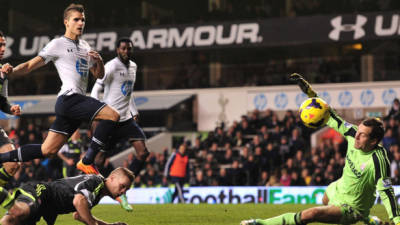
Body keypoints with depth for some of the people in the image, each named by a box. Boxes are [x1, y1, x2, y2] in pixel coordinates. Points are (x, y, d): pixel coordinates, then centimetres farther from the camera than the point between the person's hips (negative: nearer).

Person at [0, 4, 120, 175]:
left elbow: (99, 75, 27)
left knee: (48, 150, 6)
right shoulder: (58, 44, 0)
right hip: (69, 98, -8)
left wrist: (99, 61, 5)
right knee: (112, 115, -23)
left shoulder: (85, 46, 23)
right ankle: (87, 161, -17)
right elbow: (30, 65, -2)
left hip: (78, 102, 8)